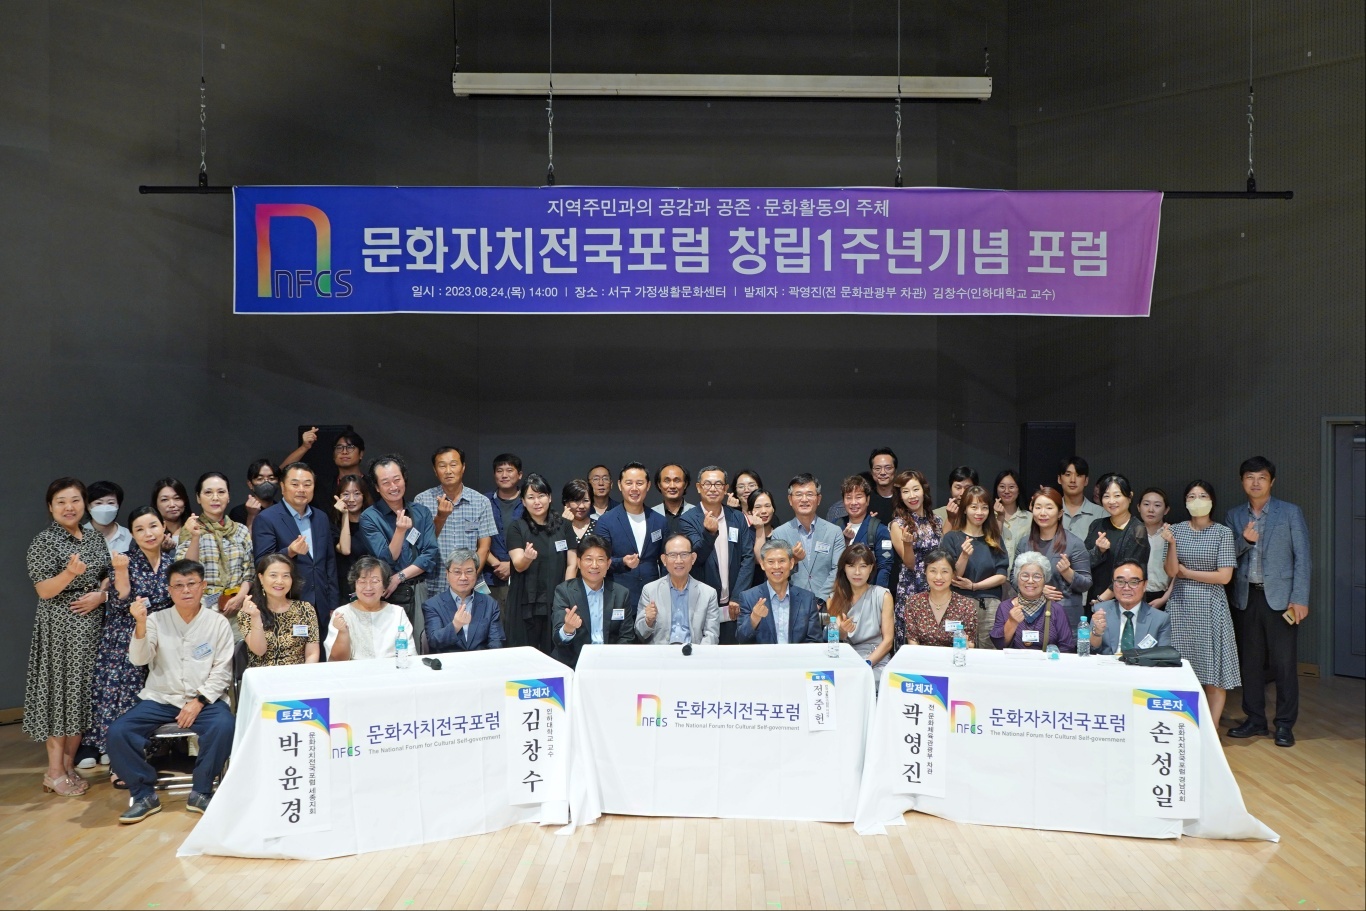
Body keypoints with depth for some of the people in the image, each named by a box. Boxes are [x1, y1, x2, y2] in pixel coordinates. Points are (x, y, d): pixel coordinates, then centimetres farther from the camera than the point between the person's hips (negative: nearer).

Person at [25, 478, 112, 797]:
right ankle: (55, 772, 7)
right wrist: (70, 573, -29)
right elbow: (44, 591, -11)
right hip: (59, 629, -5)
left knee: (83, 694, 8)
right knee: (59, 692, -2)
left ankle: (69, 766, 18)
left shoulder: (95, 539, 11)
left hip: (91, 627, 5)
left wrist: (100, 594, -4)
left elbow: (108, 577, 17)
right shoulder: (44, 541, -6)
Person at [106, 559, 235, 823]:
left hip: (204, 699, -2)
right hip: (160, 699, 2)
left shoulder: (218, 622, 2)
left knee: (224, 727, -31)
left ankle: (200, 793, -10)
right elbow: (139, 660, -8)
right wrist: (140, 624, -24)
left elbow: (222, 671, -1)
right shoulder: (157, 620, 5)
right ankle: (144, 795, -2)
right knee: (117, 732, -21)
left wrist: (198, 702, -14)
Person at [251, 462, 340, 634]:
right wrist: (289, 552, -26)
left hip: (321, 609, 5)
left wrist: (334, 605, 12)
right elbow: (261, 565, -9)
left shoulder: (321, 518, 11)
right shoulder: (266, 519, -6)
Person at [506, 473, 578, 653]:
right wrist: (527, 557, -32)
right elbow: (518, 565, -10)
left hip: (556, 603, 2)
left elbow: (572, 563, 7)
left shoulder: (563, 526, 8)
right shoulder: (517, 527, 1)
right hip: (525, 604, -2)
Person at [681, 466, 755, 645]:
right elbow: (697, 557, -13)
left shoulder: (738, 519, 6)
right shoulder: (689, 520, -2)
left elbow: (748, 558, 4)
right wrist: (709, 533, -32)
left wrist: (737, 598, -3)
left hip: (732, 608, 2)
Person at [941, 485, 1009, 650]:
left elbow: (1001, 576, 3)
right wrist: (964, 556, -20)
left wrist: (973, 586, -8)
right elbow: (952, 579, -4)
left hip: (991, 605, 2)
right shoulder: (952, 538, 1)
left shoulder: (995, 539, 11)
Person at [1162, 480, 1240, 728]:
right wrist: (1171, 543, -17)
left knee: (1214, 672, 0)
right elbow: (1171, 571, -3)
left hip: (1210, 607, -2)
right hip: (1180, 606, 2)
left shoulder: (1223, 533, -1)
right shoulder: (1176, 530, 5)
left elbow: (1224, 576, -7)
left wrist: (1186, 573, -4)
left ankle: (1212, 729, 9)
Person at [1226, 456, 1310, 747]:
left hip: (1279, 596, -4)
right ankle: (1255, 720, 20)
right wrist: (1244, 540, -14)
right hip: (1247, 596, 4)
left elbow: (1302, 558, -4)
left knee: (1283, 662, -2)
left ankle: (1285, 724, 9)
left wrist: (1300, 599, -10)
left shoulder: (1290, 512, -1)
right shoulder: (1234, 515, 9)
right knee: (1251, 660, 10)